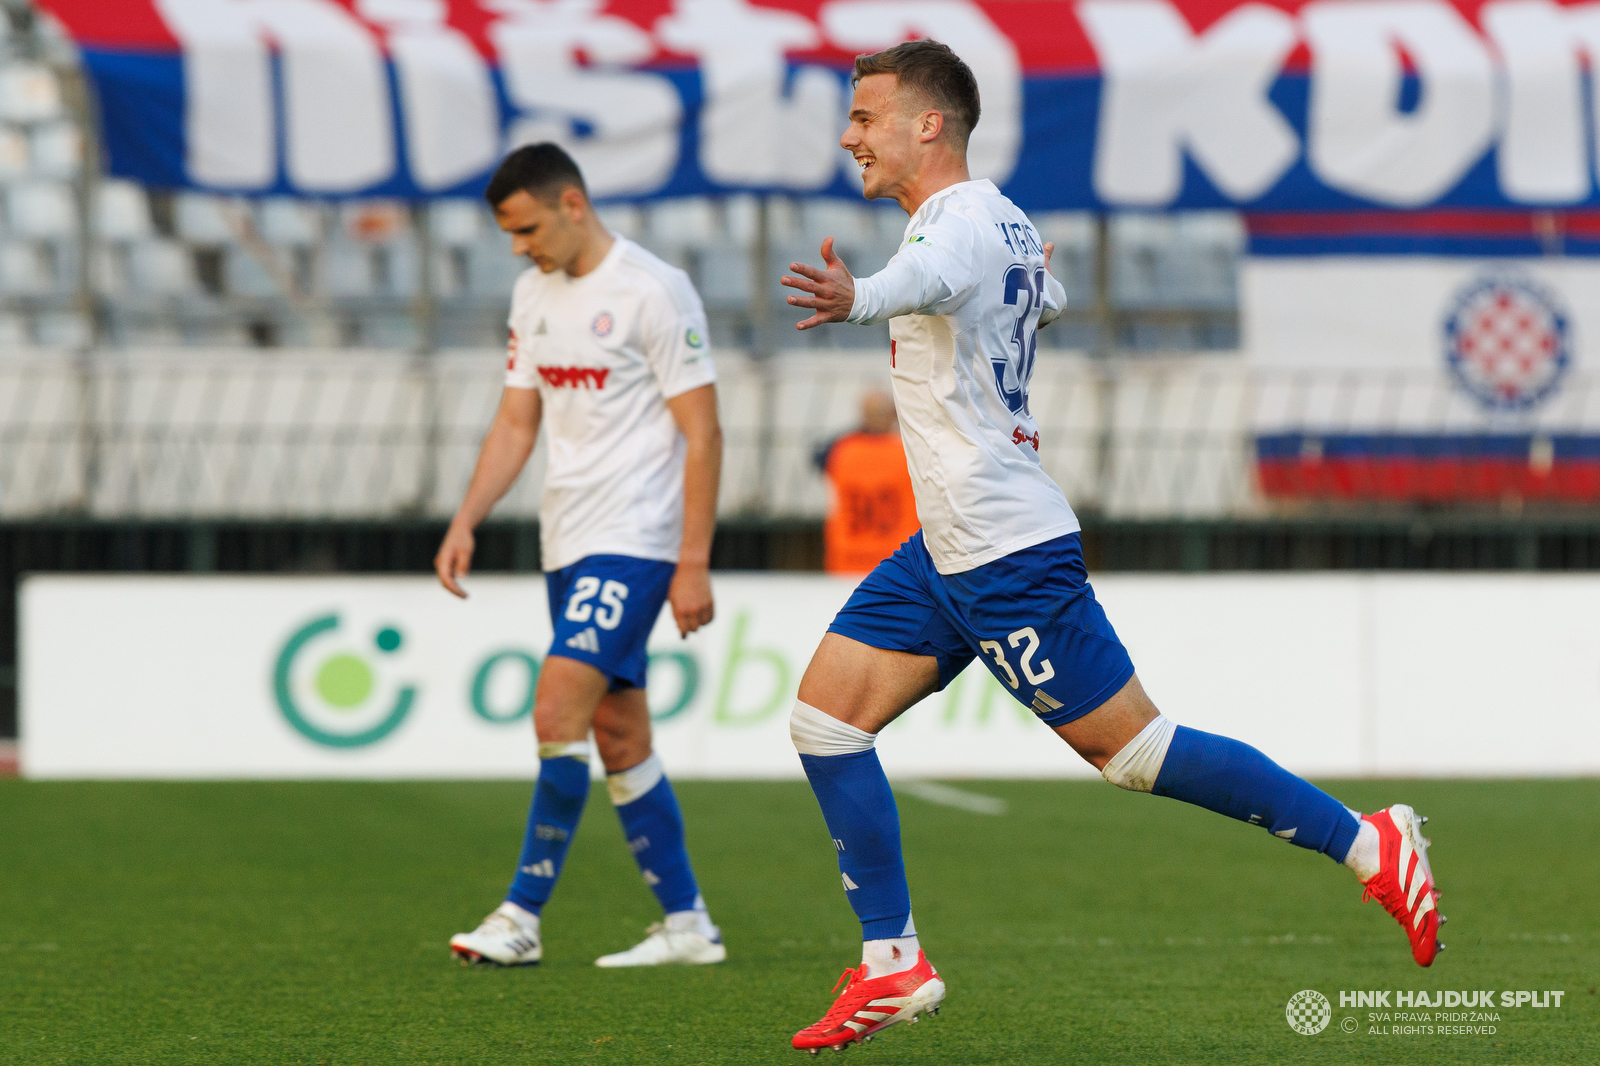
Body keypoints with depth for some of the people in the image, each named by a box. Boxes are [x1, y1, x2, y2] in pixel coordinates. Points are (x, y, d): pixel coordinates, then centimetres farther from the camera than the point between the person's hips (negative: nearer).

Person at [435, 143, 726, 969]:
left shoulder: (654, 292, -11)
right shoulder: (533, 295, 12)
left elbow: (701, 432, -12)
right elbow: (517, 421, 17)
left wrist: (694, 563, -15)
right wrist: (466, 521, 3)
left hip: (634, 543, -8)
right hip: (567, 544, 8)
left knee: (558, 713, -16)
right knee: (619, 738, 9)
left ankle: (521, 917, -11)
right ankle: (686, 925, 15)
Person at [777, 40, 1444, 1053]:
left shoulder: (960, 223, -19)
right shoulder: (1009, 221, 11)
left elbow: (927, 278, -45)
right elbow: (1048, 295, 32)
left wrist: (857, 298, -66)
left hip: (1007, 553, -10)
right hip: (948, 550, 10)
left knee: (1133, 748, -6)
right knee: (826, 714, 4)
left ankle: (1370, 844, 4)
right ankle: (894, 967, 7)